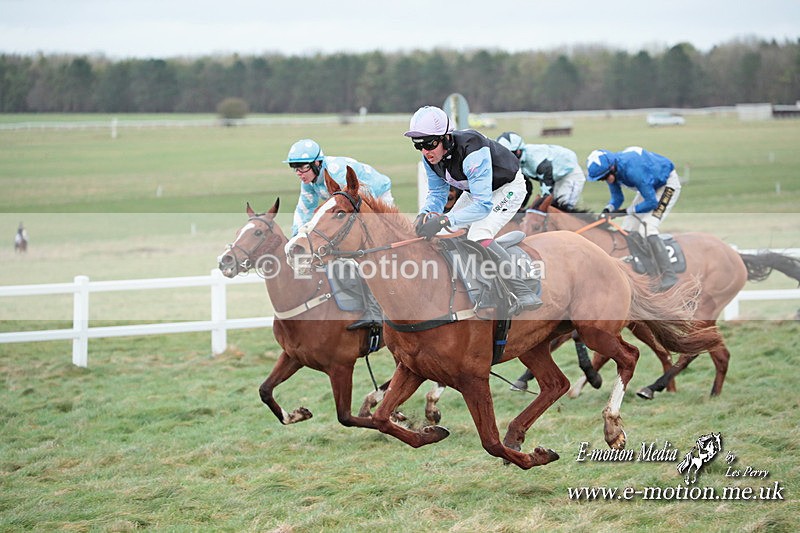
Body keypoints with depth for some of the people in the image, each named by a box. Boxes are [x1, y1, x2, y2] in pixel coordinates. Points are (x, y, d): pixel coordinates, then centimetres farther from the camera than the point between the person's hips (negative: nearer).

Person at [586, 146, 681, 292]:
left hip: (667, 185, -9)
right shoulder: (610, 170, -14)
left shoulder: (632, 169, -39)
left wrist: (626, 211, -28)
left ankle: (669, 276, -21)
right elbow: (617, 197, 0)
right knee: (628, 230, 5)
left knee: (647, 230, -24)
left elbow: (651, 202, -32)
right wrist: (608, 209, -20)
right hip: (650, 187, 9)